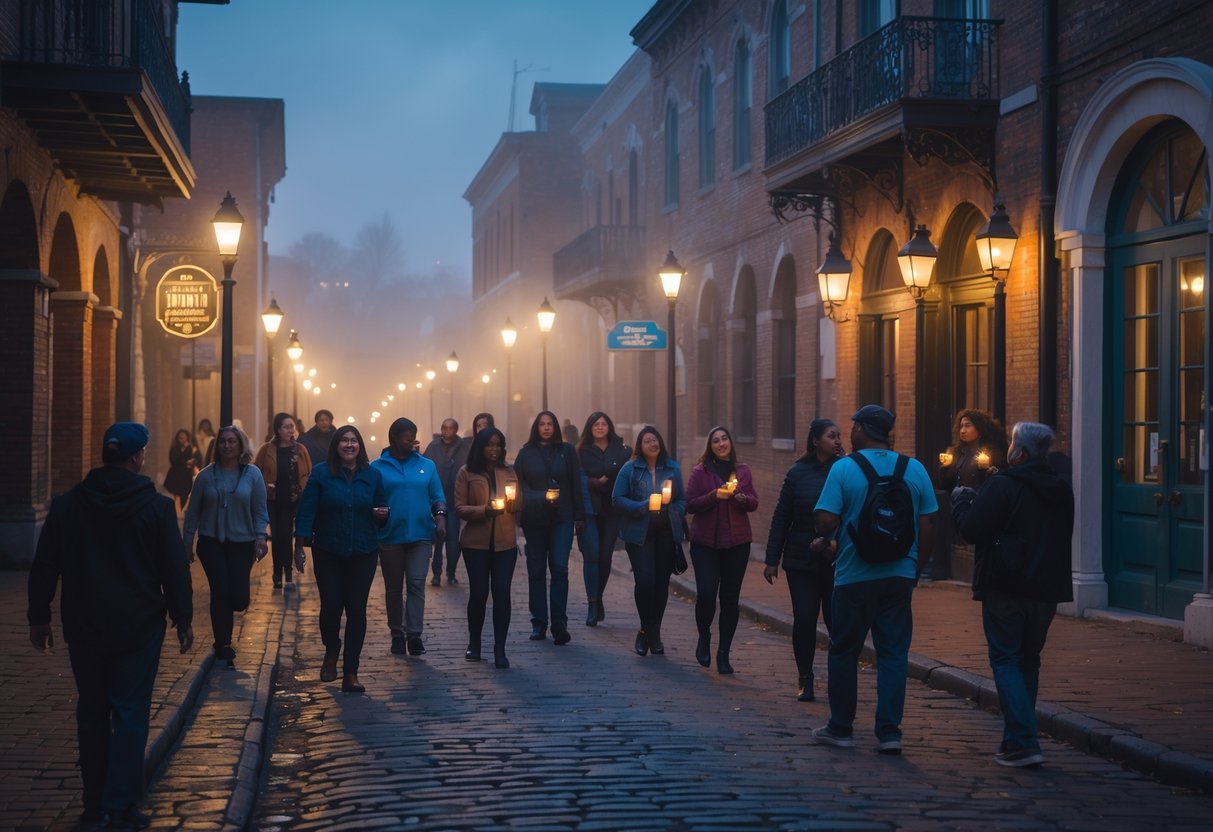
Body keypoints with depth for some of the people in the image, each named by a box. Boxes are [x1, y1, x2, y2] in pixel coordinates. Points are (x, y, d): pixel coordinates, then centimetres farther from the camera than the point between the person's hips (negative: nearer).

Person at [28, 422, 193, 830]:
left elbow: (44, 567, 3)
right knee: (130, 713, 1)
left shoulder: (67, 505, -1)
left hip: (84, 627, 3)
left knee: (92, 712, 14)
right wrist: (183, 619, 3)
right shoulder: (156, 507, -9)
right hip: (138, 627, -3)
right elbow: (175, 569, -6)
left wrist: (39, 617, 12)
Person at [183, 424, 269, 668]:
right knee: (220, 593, -7)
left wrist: (260, 537, -11)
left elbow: (259, 510, 1)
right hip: (211, 542, 0)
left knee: (239, 599, -6)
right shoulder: (207, 475, 2)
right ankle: (223, 647, 7)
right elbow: (193, 511, 7)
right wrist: (187, 542, 6)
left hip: (242, 543, 0)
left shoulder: (252, 474, 0)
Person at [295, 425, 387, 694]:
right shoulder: (321, 473, -3)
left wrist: (383, 514, -12)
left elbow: (381, 508, 12)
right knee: (330, 607, 0)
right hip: (328, 553, -1)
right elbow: (306, 511, -4)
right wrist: (300, 547, -8)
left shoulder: (372, 475, 4)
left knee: (357, 611, -1)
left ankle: (350, 673, 5)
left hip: (363, 553, 1)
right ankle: (331, 653, 32)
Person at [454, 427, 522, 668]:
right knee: (478, 592, 4)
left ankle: (500, 649, 0)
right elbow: (459, 508, -3)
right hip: (476, 543, -2)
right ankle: (474, 643, 24)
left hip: (505, 543, 2)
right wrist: (483, 510, -18)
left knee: (502, 593, -5)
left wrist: (513, 501, -8)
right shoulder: (467, 473, 1)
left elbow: (519, 506, 15)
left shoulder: (508, 472, 11)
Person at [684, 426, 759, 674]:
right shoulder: (700, 472, 2)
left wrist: (742, 498, -12)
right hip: (706, 542, -2)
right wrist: (714, 496, -18)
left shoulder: (742, 470, 10)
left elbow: (754, 503, 10)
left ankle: (724, 654, 11)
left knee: (730, 598, 2)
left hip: (737, 542, 2)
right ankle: (704, 637, 16)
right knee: (706, 594, -12)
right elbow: (690, 505, -3)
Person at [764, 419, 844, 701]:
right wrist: (772, 559, 3)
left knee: (836, 620, -1)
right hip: (801, 559, 1)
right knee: (804, 619, 1)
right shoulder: (798, 473, 2)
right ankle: (804, 679, 13)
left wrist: (836, 540, -20)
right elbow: (781, 517, 5)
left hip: (836, 561, -1)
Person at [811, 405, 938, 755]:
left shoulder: (843, 468, -8)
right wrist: (914, 562, 13)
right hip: (899, 575, 3)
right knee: (893, 654, 6)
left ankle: (840, 728, 18)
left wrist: (824, 539, 8)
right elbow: (928, 523, 2)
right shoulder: (914, 469, 2)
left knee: (844, 652, 10)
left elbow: (826, 521, -14)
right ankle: (889, 732, 3)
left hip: (855, 576, -3)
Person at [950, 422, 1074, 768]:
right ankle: (1018, 739, 21)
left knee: (1006, 661, -2)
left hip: (1005, 589, -7)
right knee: (1028, 661, 17)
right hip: (1047, 588, 7)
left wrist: (961, 500, 6)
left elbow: (973, 529, -15)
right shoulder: (1062, 490, 12)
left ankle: (1023, 743, -12)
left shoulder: (1002, 486, -12)